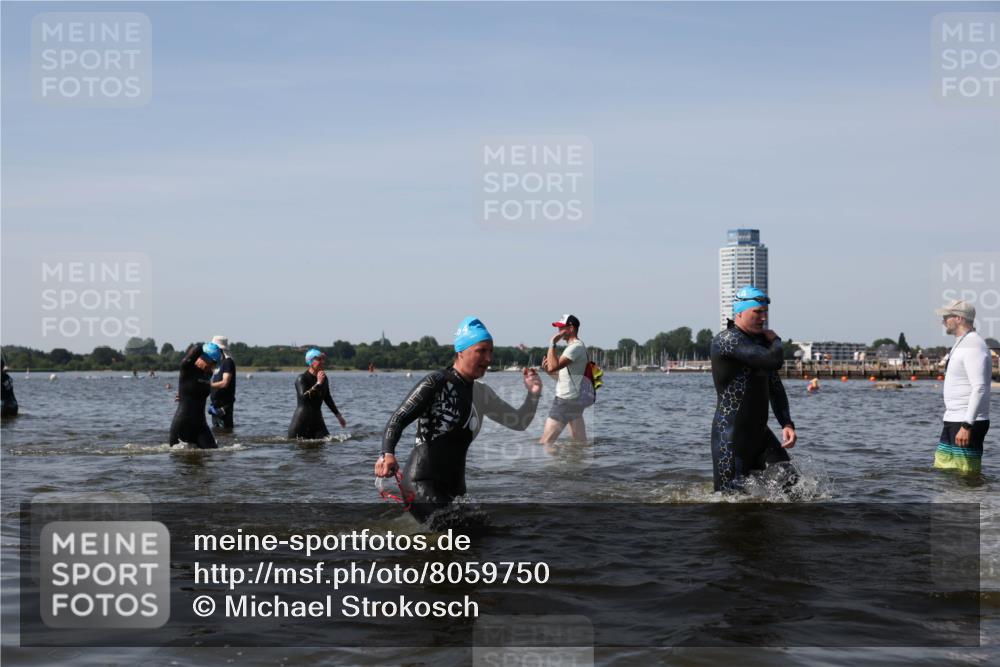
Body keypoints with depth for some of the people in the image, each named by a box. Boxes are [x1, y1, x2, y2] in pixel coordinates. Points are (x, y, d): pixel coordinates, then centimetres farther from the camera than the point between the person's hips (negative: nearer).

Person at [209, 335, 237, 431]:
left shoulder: (228, 362, -12)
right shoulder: (219, 362, 17)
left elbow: (225, 383, -21)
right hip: (216, 404, 10)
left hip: (224, 404, -10)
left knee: (225, 430, -10)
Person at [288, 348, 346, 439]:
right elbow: (304, 397, -27)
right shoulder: (302, 379, -10)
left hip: (317, 421, 6)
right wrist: (318, 384, -28)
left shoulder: (324, 379, 9)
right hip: (301, 420, -5)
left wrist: (338, 415, 29)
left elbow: (327, 398, 24)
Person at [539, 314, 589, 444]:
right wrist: (548, 370, 4)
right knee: (581, 442, 9)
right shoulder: (574, 346, 18)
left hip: (565, 401, -11)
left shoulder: (575, 347, -15)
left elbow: (553, 367, -26)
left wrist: (552, 343, -18)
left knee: (545, 442, -7)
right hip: (573, 399, 11)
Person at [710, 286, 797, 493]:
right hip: (730, 435, -8)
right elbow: (774, 361, -26)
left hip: (759, 432, 8)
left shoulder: (760, 341, 13)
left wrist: (787, 424, 2)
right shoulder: (727, 340, -16)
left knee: (792, 484, -3)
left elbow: (775, 388, 16)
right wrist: (776, 341, -4)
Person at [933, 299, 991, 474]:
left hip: (968, 423, -11)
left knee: (967, 474, -8)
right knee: (941, 470, 11)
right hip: (953, 420, 11)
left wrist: (966, 425, -28)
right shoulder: (961, 344, 18)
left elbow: (980, 389, -24)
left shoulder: (973, 346, -16)